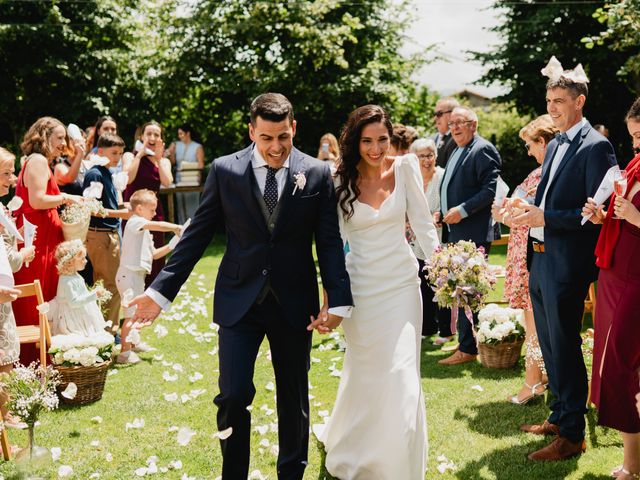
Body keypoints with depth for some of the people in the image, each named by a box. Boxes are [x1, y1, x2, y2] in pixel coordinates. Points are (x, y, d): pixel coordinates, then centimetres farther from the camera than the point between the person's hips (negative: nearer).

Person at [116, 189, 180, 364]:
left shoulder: (144, 230, 20)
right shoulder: (135, 222, -11)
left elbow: (154, 253, 20)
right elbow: (158, 226, -27)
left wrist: (171, 246, 10)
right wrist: (176, 228, -22)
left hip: (137, 275, 11)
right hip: (129, 274, -11)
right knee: (132, 314, -12)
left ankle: (133, 342, 40)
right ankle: (124, 352, -9)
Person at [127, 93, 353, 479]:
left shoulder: (318, 173, -2)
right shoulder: (225, 170, -2)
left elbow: (330, 242, -2)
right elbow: (197, 235, 0)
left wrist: (339, 299, -12)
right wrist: (161, 290, -5)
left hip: (295, 303, 1)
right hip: (239, 300, -1)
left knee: (295, 399, 13)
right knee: (234, 395, -7)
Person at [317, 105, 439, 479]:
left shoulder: (405, 169, -2)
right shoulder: (341, 181, -4)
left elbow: (423, 225, -1)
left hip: (401, 285, 1)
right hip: (361, 288, 0)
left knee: (401, 375, -1)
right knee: (365, 373, 10)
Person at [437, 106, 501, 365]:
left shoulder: (483, 150, -9)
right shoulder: (456, 152, 21)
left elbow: (490, 189, -17)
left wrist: (463, 210, -20)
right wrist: (443, 214, 13)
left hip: (473, 234, -10)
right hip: (455, 233, 10)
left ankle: (467, 349, -1)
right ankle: (467, 341, 21)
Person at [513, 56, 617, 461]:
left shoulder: (595, 147, -13)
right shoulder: (555, 146, 15)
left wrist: (545, 218, -20)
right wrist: (530, 212, 3)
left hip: (567, 265, -9)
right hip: (540, 260, 9)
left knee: (565, 349, -2)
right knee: (550, 347, 18)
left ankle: (572, 435, 9)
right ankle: (559, 417, 32)